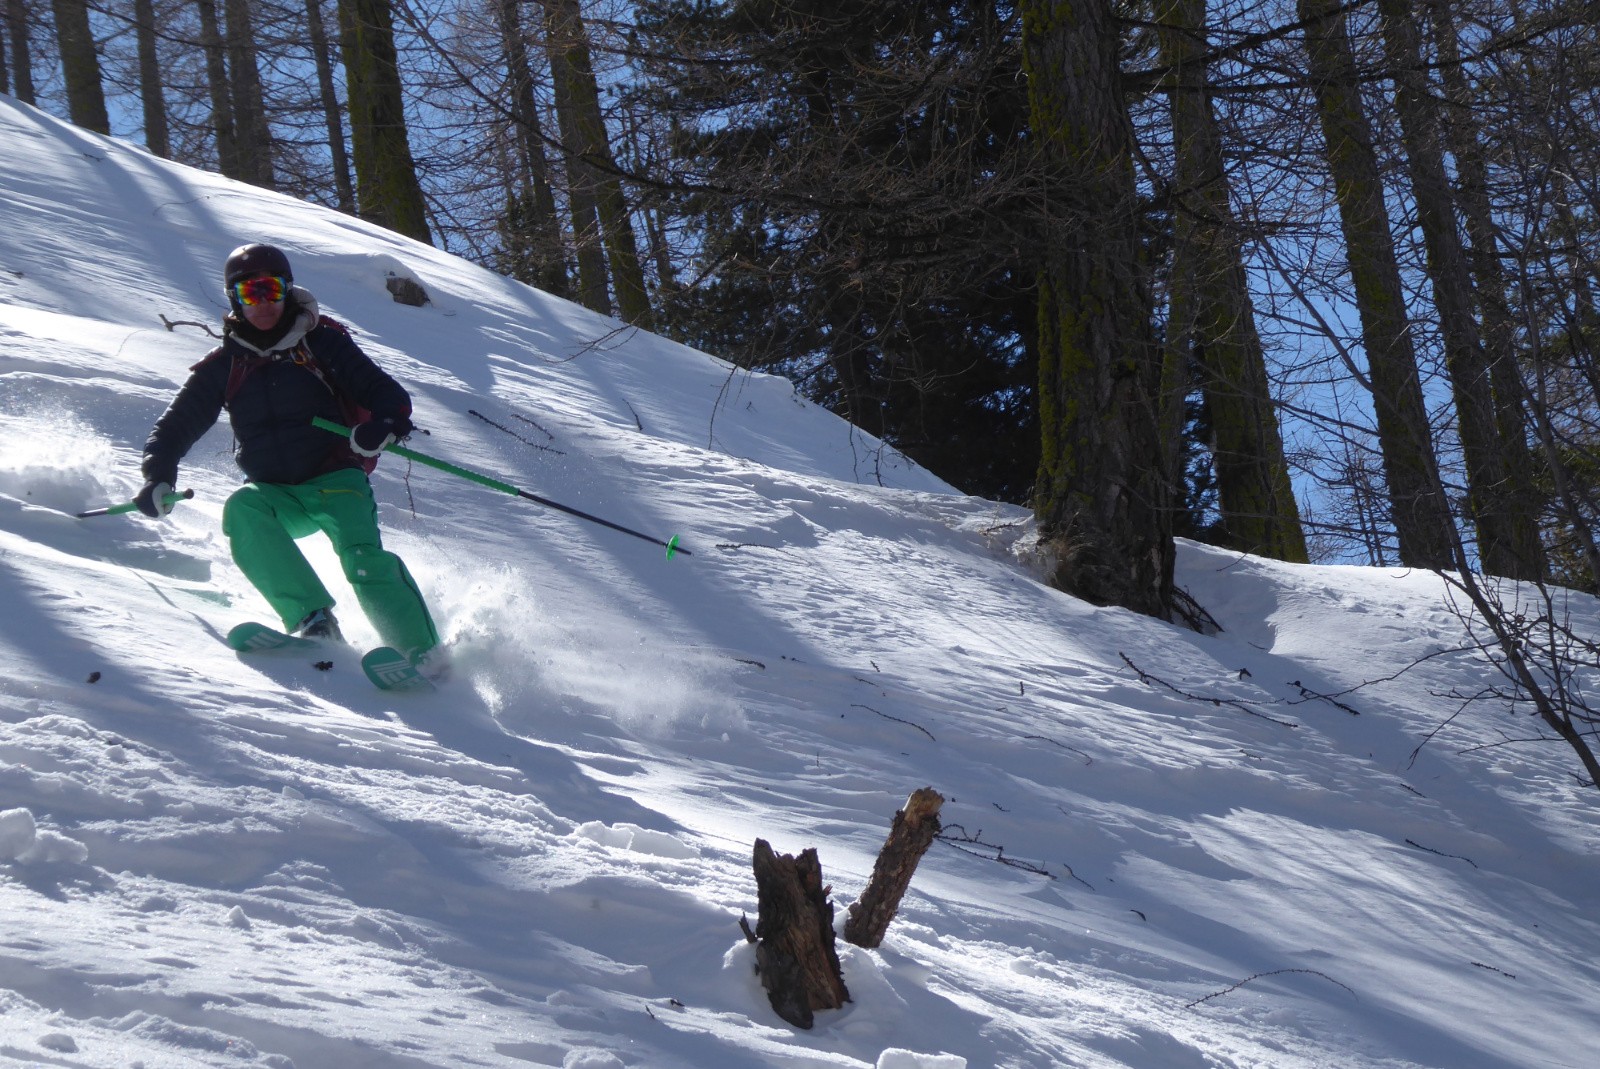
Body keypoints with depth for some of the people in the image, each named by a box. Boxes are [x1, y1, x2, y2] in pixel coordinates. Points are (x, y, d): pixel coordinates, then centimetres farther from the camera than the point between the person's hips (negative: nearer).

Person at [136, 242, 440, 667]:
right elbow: (176, 425, 12)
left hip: (335, 479, -2)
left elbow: (388, 394, -2)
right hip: (275, 494, 2)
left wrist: (383, 425, -27)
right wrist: (158, 476, -8)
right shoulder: (224, 365, 8)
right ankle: (313, 621, -38)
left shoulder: (321, 342, 2)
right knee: (242, 509, -31)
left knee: (363, 556, -28)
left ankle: (425, 657, -27)